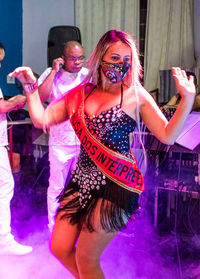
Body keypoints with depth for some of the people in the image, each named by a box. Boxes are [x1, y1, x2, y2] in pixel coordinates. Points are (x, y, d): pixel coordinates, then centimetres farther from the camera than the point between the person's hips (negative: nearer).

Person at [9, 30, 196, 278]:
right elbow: (41, 119, 8)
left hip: (115, 184, -5)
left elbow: (167, 135, -8)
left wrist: (188, 98, -17)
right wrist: (30, 87, 3)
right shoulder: (81, 93, 7)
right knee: (60, 248, 10)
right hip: (82, 180, 5)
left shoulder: (135, 94, -3)